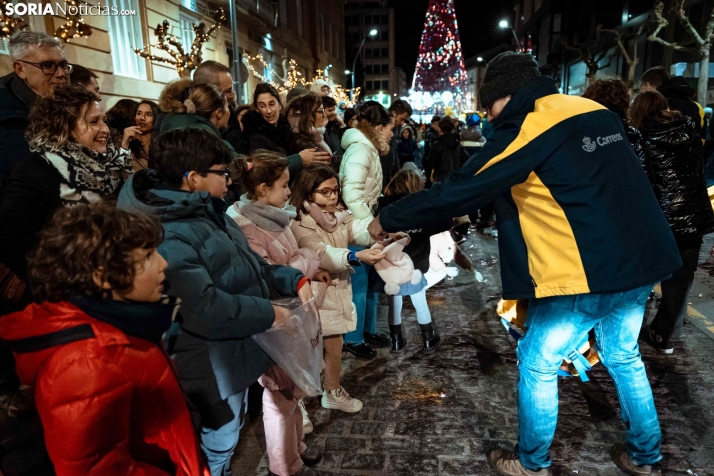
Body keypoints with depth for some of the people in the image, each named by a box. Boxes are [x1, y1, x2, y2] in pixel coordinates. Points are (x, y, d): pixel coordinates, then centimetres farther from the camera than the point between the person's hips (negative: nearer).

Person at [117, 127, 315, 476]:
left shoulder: (210, 212, 5)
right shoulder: (171, 235, -27)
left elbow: (249, 265, 11)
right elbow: (203, 307, -34)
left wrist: (294, 280, -3)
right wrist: (268, 314, -23)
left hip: (237, 346, 10)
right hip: (214, 360, -9)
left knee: (232, 425, 29)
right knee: (221, 437, 14)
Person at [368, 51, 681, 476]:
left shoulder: (525, 130, -13)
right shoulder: (597, 112, 10)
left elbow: (459, 191, -14)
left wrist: (388, 220, -4)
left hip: (584, 273, -8)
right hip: (639, 262, 9)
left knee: (538, 367, 10)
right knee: (624, 356, 25)